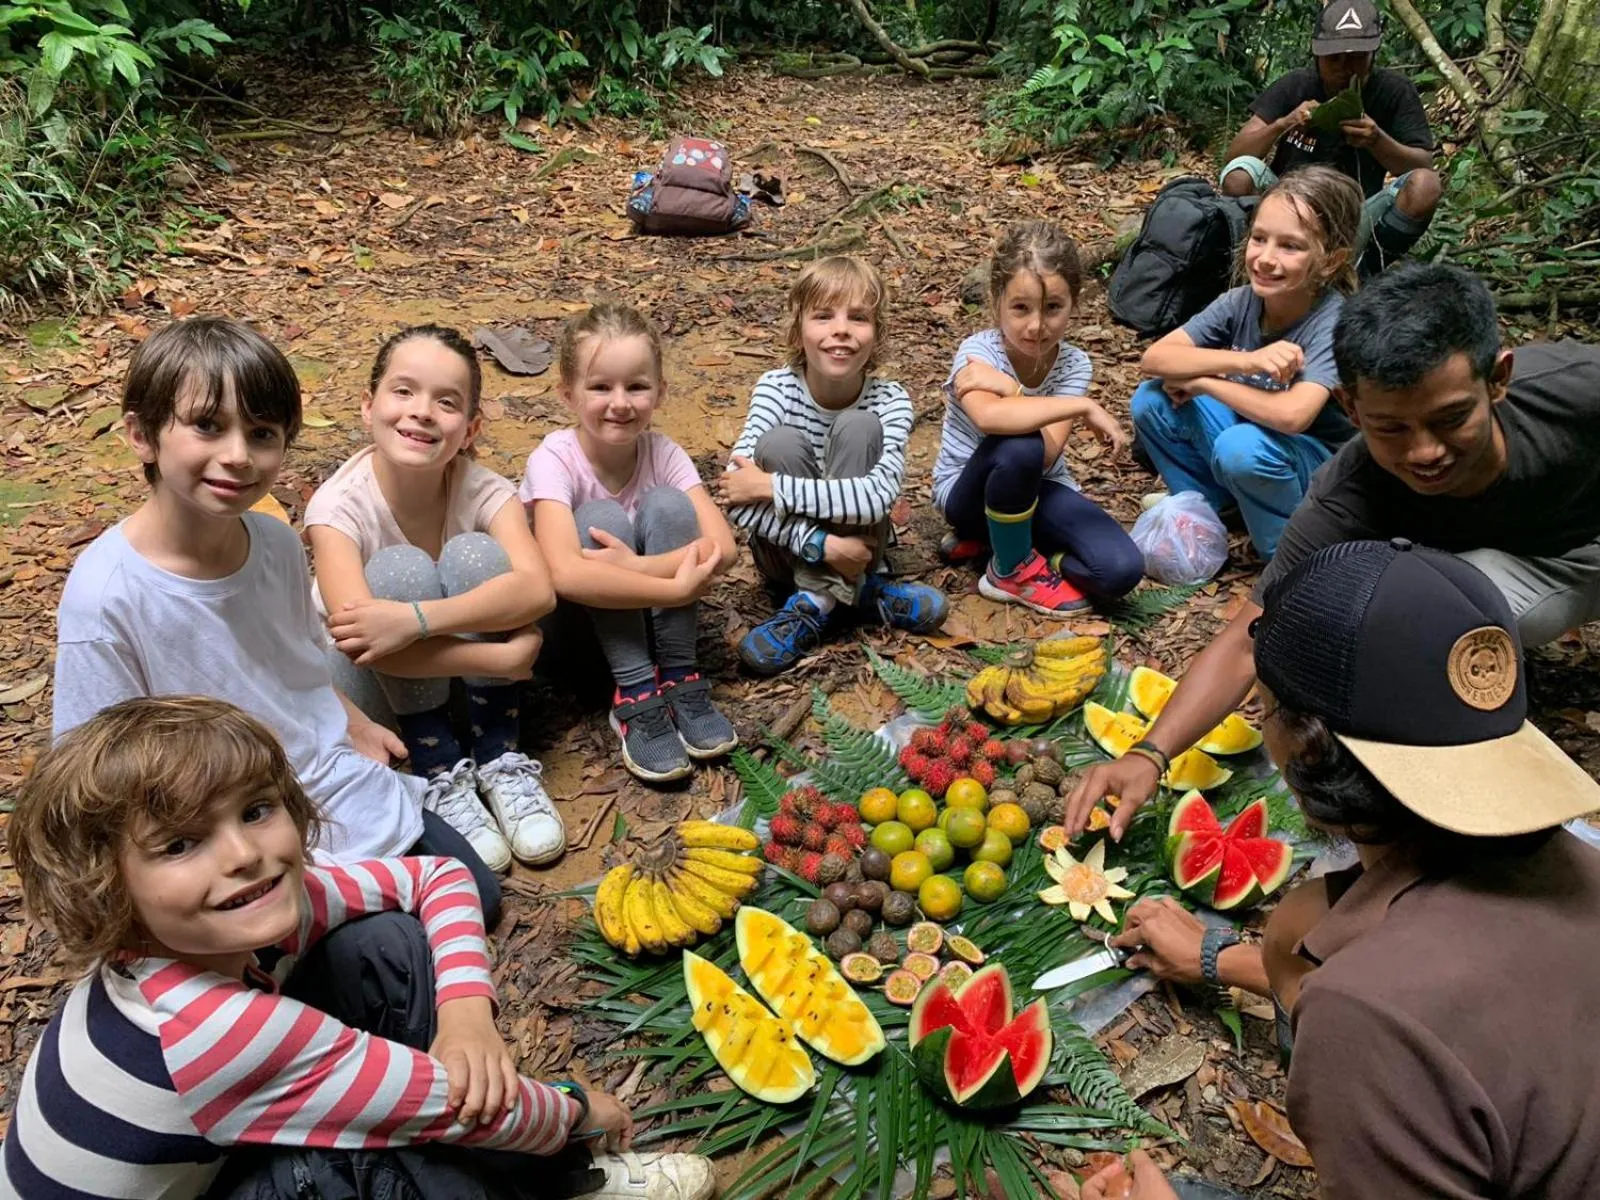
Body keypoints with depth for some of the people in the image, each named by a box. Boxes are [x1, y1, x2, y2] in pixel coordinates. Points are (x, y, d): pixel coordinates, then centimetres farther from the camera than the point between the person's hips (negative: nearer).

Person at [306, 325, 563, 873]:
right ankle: (441, 777, -18)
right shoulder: (339, 504, -24)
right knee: (400, 570, -30)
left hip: (466, 675, 2)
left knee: (474, 554, -26)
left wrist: (416, 618, -46)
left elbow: (537, 588, -35)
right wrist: (506, 657, -38)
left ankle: (499, 761, -13)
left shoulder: (484, 491, -18)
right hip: (371, 690, -2)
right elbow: (358, 632, -37)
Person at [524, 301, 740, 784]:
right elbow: (565, 574, -38)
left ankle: (679, 680, -17)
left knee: (667, 506, -22)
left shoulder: (663, 453, -11)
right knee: (601, 519, -29)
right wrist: (675, 587, -40)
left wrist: (637, 566, -36)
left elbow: (723, 548, -23)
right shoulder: (554, 459, -22)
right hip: (573, 621, -3)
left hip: (643, 613, 3)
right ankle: (636, 698, -25)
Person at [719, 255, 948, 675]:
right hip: (790, 549, 0)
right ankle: (857, 590, -18)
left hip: (854, 543, 0)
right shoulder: (777, 388, -18)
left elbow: (880, 496, -32)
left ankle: (819, 598, -23)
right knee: (780, 444, -27)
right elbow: (734, 495, -27)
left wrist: (770, 487, -33)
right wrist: (821, 545, -35)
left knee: (859, 428, -24)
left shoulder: (890, 400, -16)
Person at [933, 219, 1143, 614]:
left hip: (1039, 489, 4)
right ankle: (1013, 570, -13)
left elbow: (1047, 455, -27)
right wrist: (1084, 407, -40)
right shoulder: (978, 352, -23)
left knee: (1121, 569, -20)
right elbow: (990, 418, -48)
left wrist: (1009, 388, -35)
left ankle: (995, 537, 3)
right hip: (968, 490, -4)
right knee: (1018, 448, -40)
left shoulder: (1074, 364, -12)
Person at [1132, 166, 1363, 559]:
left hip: (1322, 468, -5)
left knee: (1240, 447, -36)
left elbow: (1291, 415, -41)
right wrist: (1245, 360, -35)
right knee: (1151, 401, -13)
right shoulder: (1241, 302, -11)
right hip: (1253, 435, 5)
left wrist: (1200, 381, -27)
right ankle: (1202, 503, 8)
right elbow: (1153, 359, -20)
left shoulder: (1334, 321, -26)